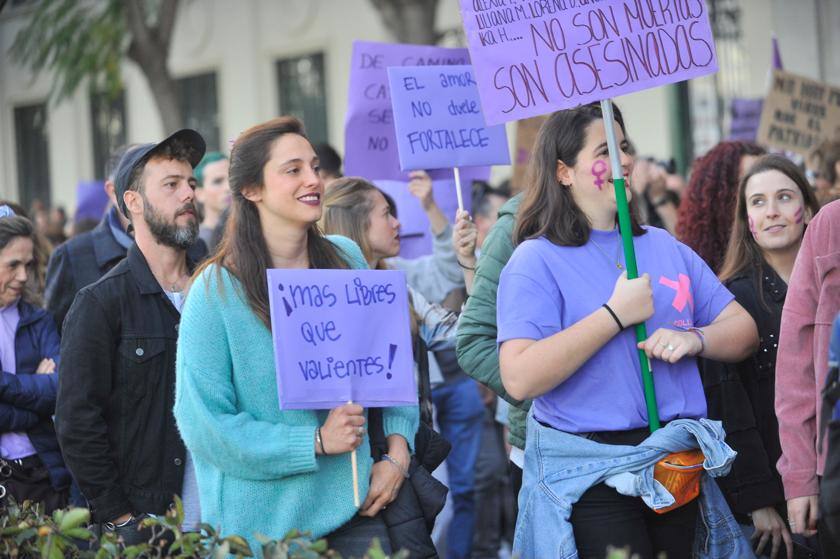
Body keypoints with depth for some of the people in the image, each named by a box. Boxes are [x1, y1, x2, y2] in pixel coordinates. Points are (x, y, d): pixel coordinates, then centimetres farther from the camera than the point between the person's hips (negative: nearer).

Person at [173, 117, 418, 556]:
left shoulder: (347, 259, 4)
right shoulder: (216, 292, -11)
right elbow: (203, 423, -14)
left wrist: (398, 450, -3)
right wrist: (315, 442, -18)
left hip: (354, 507, 4)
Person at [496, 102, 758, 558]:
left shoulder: (663, 246, 11)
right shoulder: (536, 260, -8)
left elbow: (743, 331, 11)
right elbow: (520, 379, -22)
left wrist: (694, 338, -11)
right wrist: (617, 314, -20)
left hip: (677, 465, 6)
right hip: (591, 478, -6)